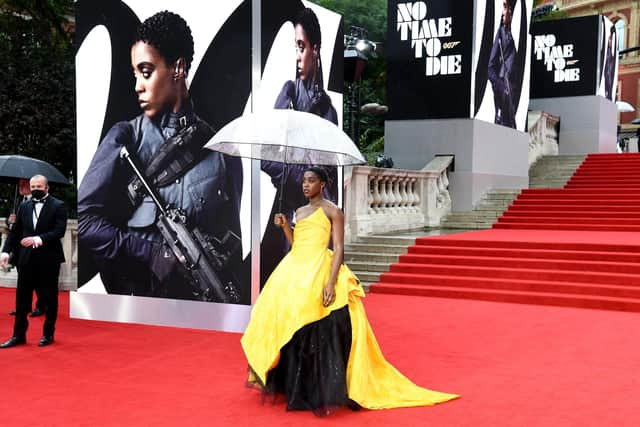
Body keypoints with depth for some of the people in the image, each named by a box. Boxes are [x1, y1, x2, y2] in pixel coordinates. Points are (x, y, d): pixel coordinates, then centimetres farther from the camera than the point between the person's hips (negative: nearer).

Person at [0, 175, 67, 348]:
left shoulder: (58, 206, -4)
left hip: (49, 259, -4)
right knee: (22, 297, 6)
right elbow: (15, 231, 11)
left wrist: (39, 239, -25)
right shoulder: (24, 206, 10)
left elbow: (60, 231, -14)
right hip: (27, 259, 4)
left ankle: (48, 334, 17)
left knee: (50, 298, 6)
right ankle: (19, 335, 14)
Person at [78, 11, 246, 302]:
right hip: (136, 295, 0)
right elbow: (83, 218, -2)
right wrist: (152, 251, -10)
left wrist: (235, 299, 3)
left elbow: (231, 241, 11)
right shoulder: (124, 139, 6)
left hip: (207, 299, 1)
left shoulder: (220, 150, 7)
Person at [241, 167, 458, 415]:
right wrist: (284, 227, 7)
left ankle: (323, 391, -1)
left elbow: (338, 249, -8)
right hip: (293, 271, 7)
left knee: (319, 333, -9)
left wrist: (331, 282, -19)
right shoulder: (300, 212, 19)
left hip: (318, 272, -7)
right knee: (289, 327, 6)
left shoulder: (332, 211, -1)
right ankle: (296, 388, 19)